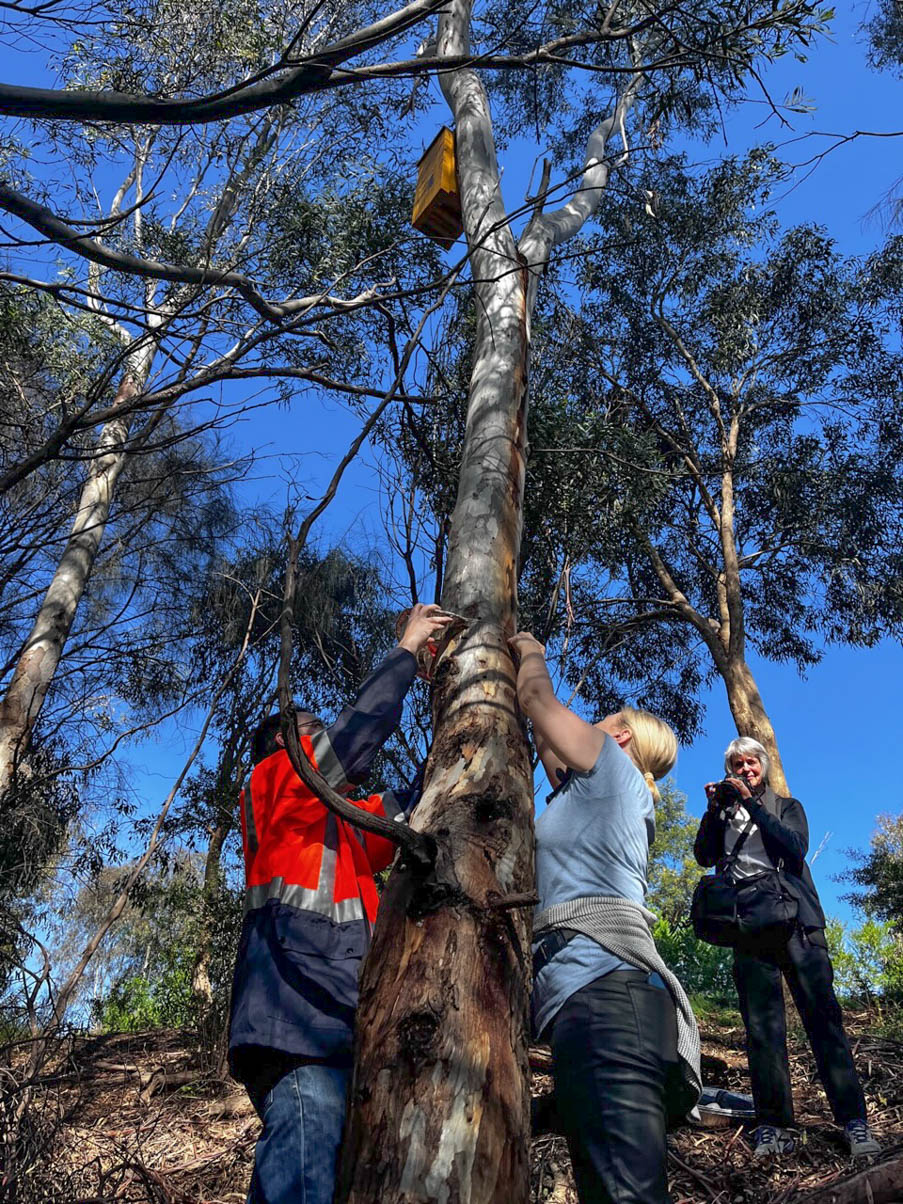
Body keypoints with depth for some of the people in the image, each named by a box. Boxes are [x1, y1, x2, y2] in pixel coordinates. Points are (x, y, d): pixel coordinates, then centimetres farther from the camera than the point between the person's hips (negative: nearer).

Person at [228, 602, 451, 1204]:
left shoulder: (343, 824, 29)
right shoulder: (273, 781, 4)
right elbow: (357, 733, -9)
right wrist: (406, 650, -1)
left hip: (340, 1034, 9)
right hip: (300, 1027, -9)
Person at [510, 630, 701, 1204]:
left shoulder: (613, 764, 7)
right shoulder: (592, 796, 31)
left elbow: (536, 697, 11)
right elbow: (552, 753, 44)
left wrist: (530, 650, 33)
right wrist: (530, 660, 54)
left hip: (601, 989, -10)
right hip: (599, 995, 10)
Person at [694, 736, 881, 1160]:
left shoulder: (787, 807, 16)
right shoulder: (724, 816, 20)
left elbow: (796, 848, -4)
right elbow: (705, 856, 5)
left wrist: (753, 803, -9)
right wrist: (713, 808, -4)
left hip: (797, 921, -1)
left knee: (823, 1017, -6)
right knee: (762, 1027, -1)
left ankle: (853, 1120, -1)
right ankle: (774, 1125, 2)